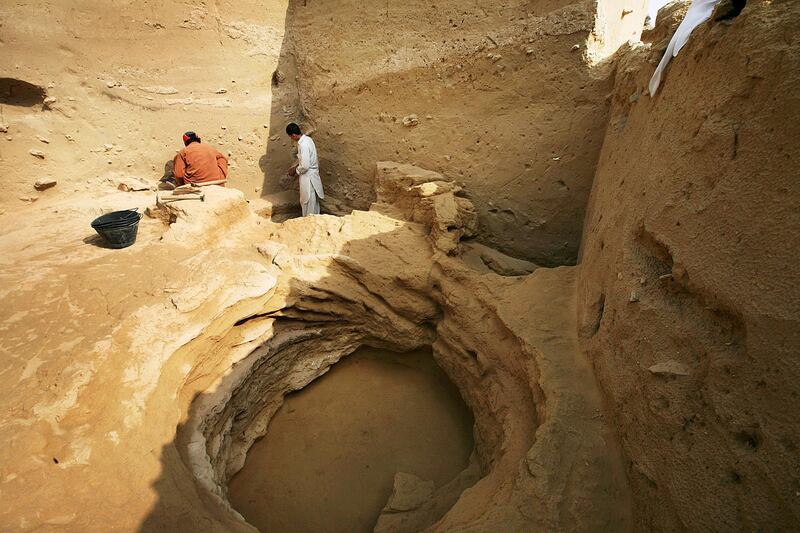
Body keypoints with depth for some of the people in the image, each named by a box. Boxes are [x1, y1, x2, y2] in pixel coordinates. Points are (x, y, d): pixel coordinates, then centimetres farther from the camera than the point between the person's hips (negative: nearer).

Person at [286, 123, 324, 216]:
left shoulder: (303, 145, -24)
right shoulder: (306, 139, 6)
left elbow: (305, 166, -26)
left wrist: (296, 171, -9)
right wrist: (296, 166, 13)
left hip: (308, 177, -10)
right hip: (311, 174, 10)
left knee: (308, 202, 3)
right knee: (313, 201, 19)